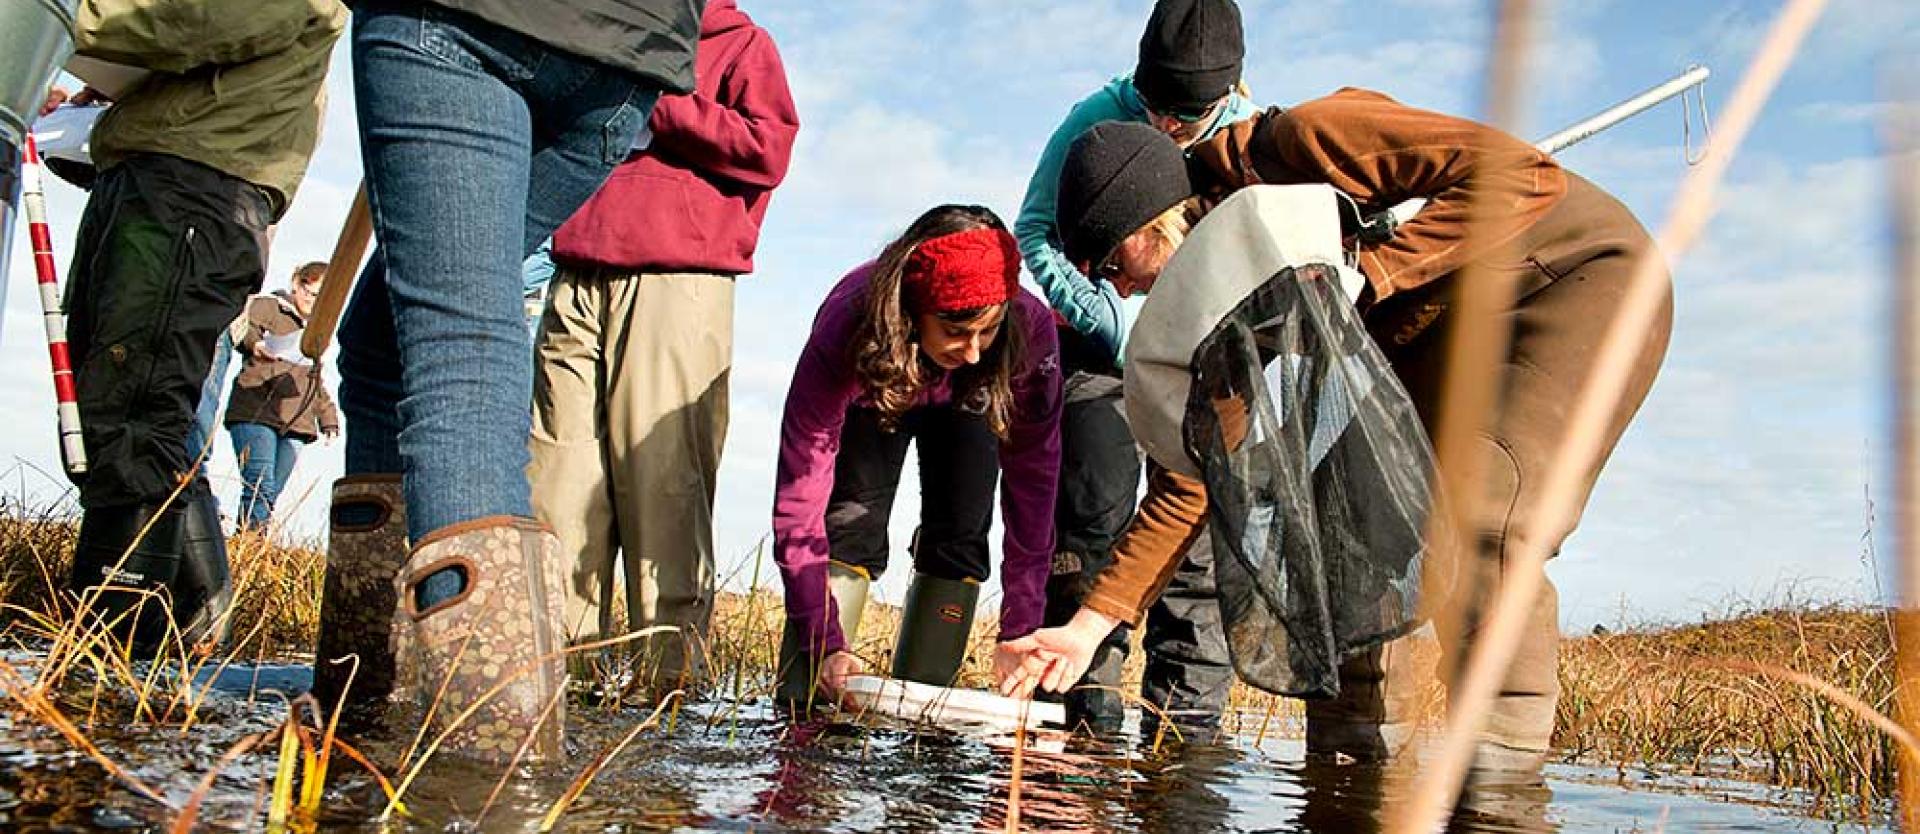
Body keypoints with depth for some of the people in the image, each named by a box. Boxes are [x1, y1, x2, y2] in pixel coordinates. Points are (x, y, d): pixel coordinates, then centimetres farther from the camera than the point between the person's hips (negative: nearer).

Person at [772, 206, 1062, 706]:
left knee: (960, 537, -13)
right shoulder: (845, 330, -43)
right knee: (851, 525, -19)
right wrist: (825, 643, -45)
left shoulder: (1029, 329, -39)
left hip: (966, 402, 1)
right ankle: (801, 711, -14)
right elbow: (798, 499, -40)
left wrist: (1019, 631, -35)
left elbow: (1033, 485, -33)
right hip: (871, 394, -1)